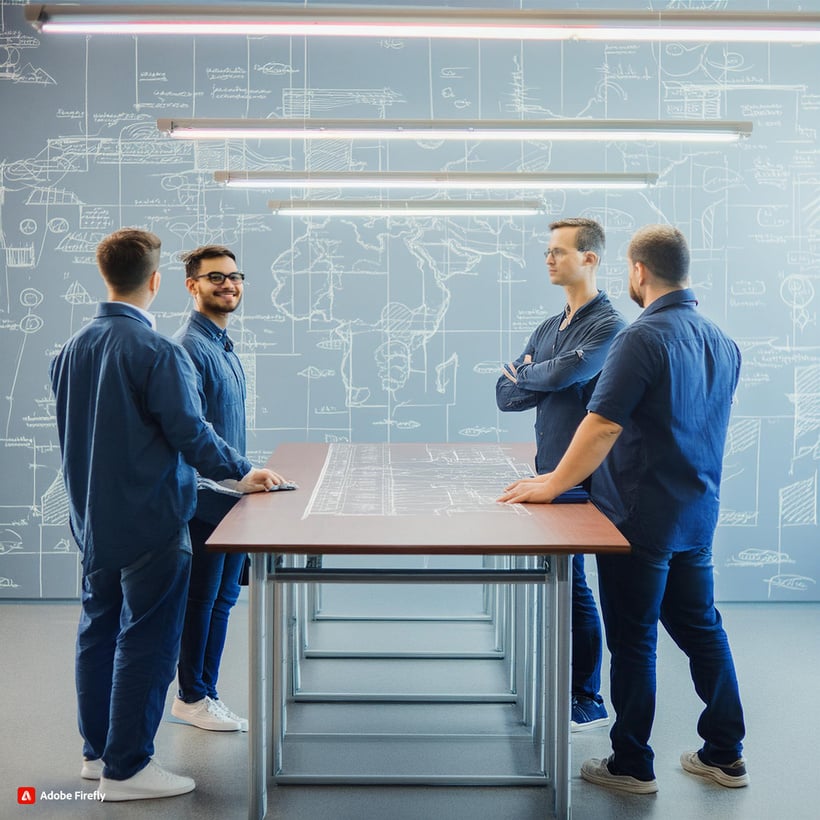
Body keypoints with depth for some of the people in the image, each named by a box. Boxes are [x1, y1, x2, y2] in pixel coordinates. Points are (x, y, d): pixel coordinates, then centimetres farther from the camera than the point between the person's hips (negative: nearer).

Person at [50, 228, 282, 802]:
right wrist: (242, 473, -5)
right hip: (150, 521, -8)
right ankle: (127, 768, 6)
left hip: (94, 519, 8)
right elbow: (190, 432, -18)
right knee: (147, 641, 0)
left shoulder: (75, 348, 5)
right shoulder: (158, 352, -19)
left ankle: (98, 750, 28)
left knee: (99, 629, 17)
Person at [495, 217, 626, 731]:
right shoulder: (549, 328, 15)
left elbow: (559, 374, -25)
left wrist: (526, 373, -2)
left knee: (571, 583, -3)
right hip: (549, 471, 8)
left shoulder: (609, 326, -11)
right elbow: (507, 395, 9)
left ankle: (589, 703, 9)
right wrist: (549, 381, -9)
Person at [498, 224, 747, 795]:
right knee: (702, 630, 17)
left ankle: (632, 765, 14)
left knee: (634, 641, 3)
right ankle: (725, 754, 25)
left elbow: (603, 426, -22)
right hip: (696, 514, 8)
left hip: (641, 518, -8)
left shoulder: (645, 338, -19)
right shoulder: (723, 343, 7)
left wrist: (553, 484, -13)